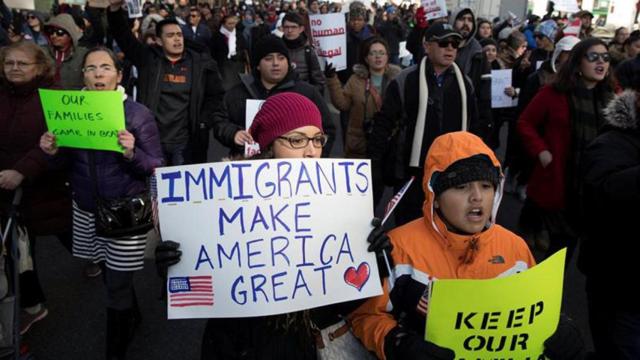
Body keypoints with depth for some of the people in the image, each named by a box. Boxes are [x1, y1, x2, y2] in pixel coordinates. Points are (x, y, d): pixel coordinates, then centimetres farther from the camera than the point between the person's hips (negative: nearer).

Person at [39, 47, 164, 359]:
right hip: (86, 210, 5)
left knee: (117, 284, 2)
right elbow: (70, 162, 9)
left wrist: (132, 154, -29)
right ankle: (132, 316, 49)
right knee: (109, 273, 20)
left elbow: (157, 167, -11)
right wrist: (54, 152, -12)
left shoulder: (138, 114, -12)